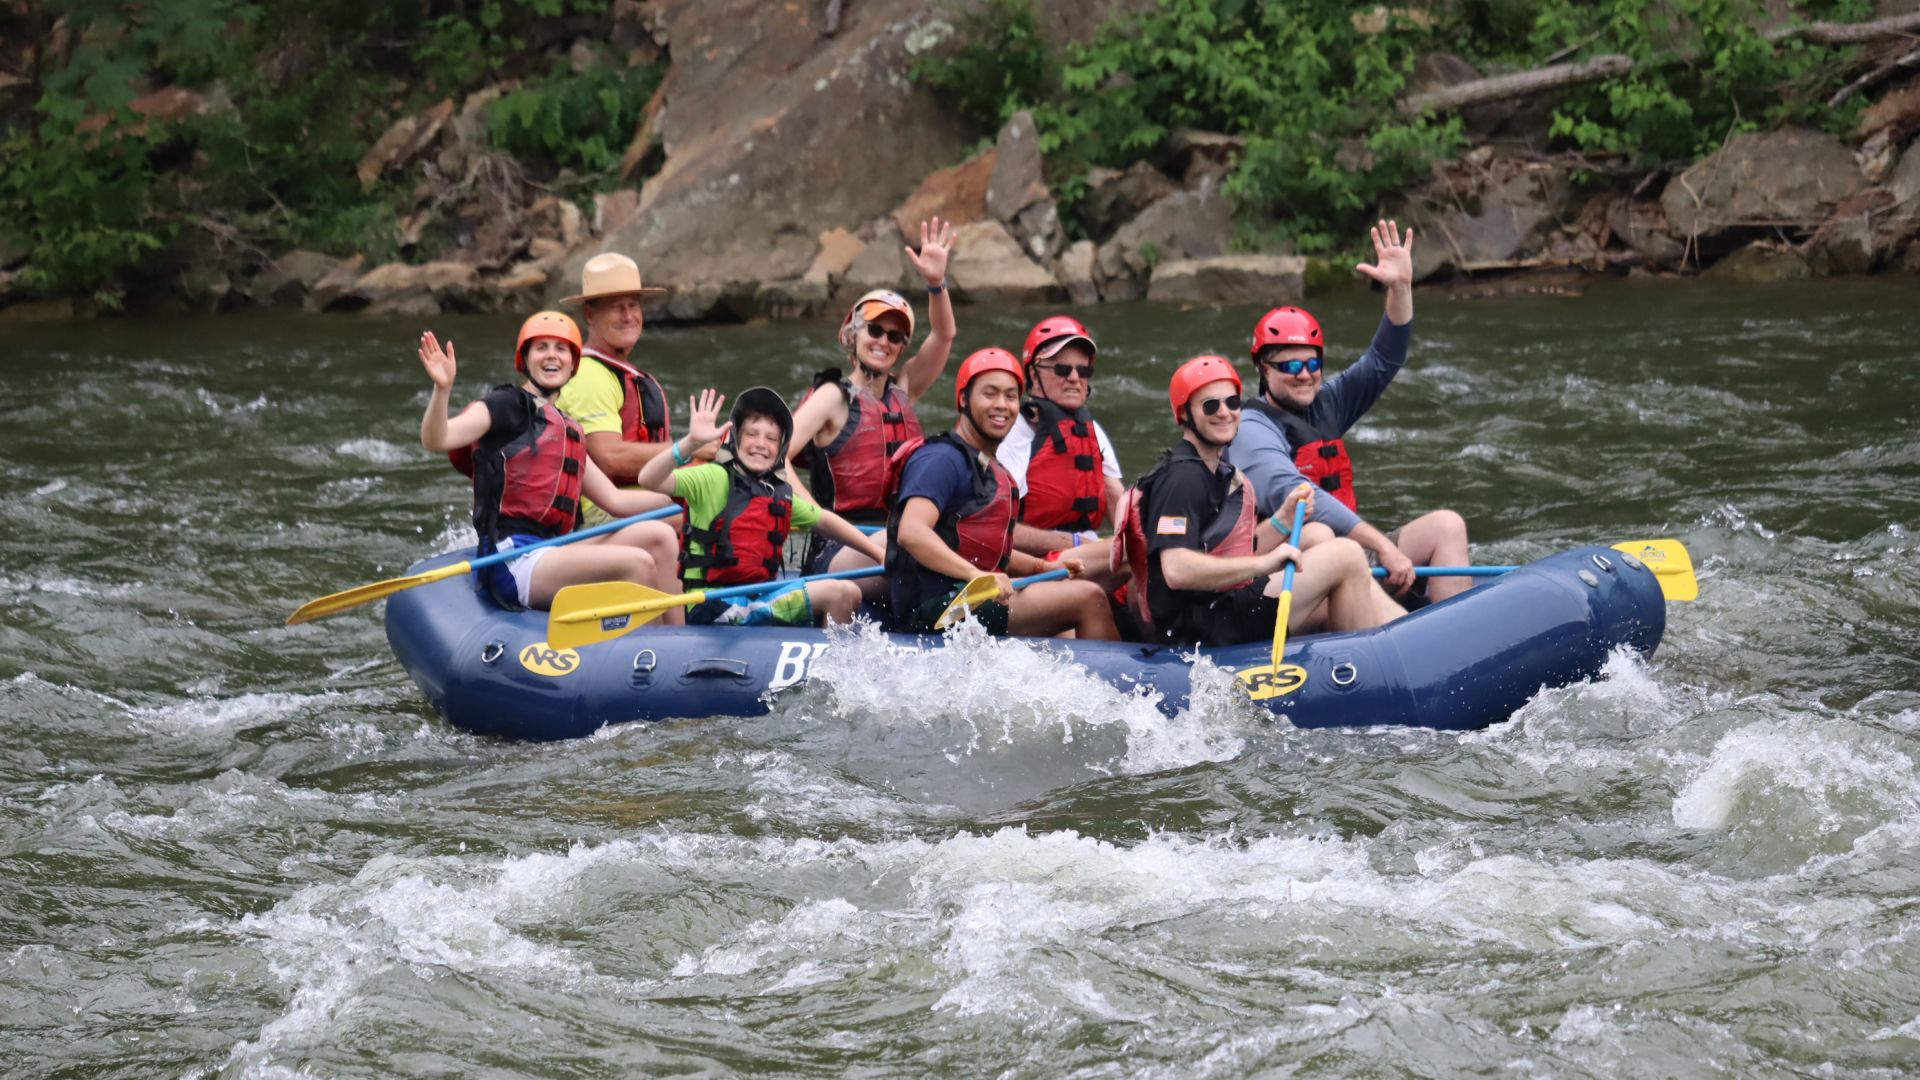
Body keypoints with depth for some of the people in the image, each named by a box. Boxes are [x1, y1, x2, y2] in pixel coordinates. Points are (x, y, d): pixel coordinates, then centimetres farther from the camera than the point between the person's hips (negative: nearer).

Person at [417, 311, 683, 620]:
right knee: (637, 563, -22)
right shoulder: (507, 405, 1)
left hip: (550, 552, 8)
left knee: (659, 536, -6)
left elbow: (614, 499, 25)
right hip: (512, 562, -8)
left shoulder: (569, 431, 24)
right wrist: (442, 389, -33)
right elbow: (436, 440, -14)